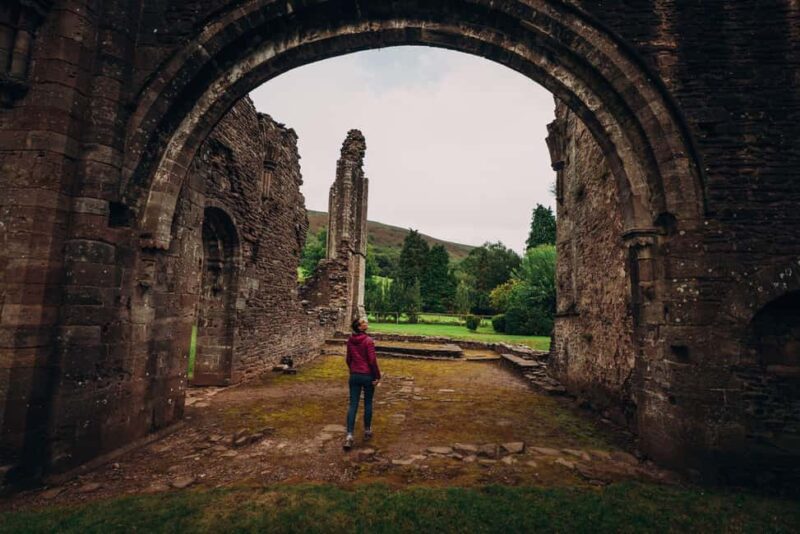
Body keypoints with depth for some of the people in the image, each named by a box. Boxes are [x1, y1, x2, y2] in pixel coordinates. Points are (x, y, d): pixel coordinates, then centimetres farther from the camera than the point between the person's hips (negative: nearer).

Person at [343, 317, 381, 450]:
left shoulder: (350, 340, 3)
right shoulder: (368, 340, -16)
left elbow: (348, 359, 11)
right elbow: (372, 360, -16)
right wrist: (377, 376, -7)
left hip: (354, 375, 4)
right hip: (368, 376, -4)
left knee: (353, 405, 5)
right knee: (368, 403, 13)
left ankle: (349, 435, -2)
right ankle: (367, 431, 26)